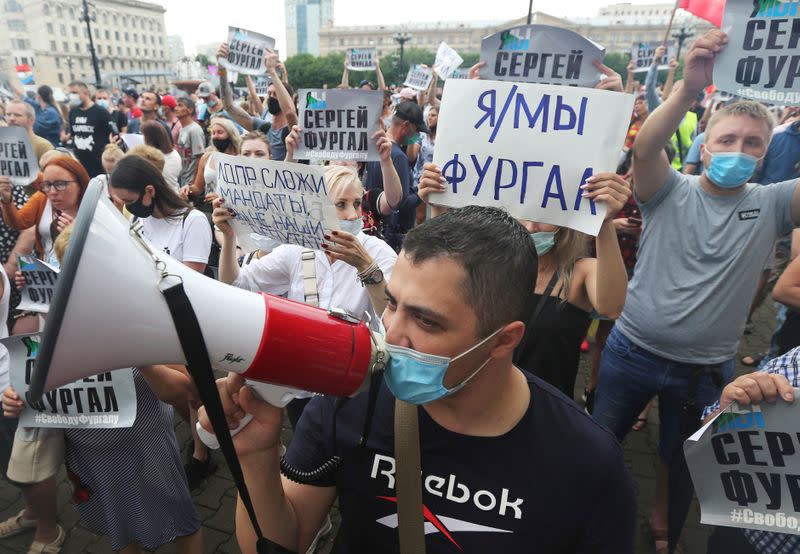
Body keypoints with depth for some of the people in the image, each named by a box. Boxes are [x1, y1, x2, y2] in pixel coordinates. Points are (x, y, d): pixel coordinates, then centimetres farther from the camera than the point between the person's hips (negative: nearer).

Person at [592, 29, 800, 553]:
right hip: (634, 351, -1)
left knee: (681, 455, 24)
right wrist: (689, 89, -44)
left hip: (707, 368, 2)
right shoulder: (670, 192, -8)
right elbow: (645, 149, -27)